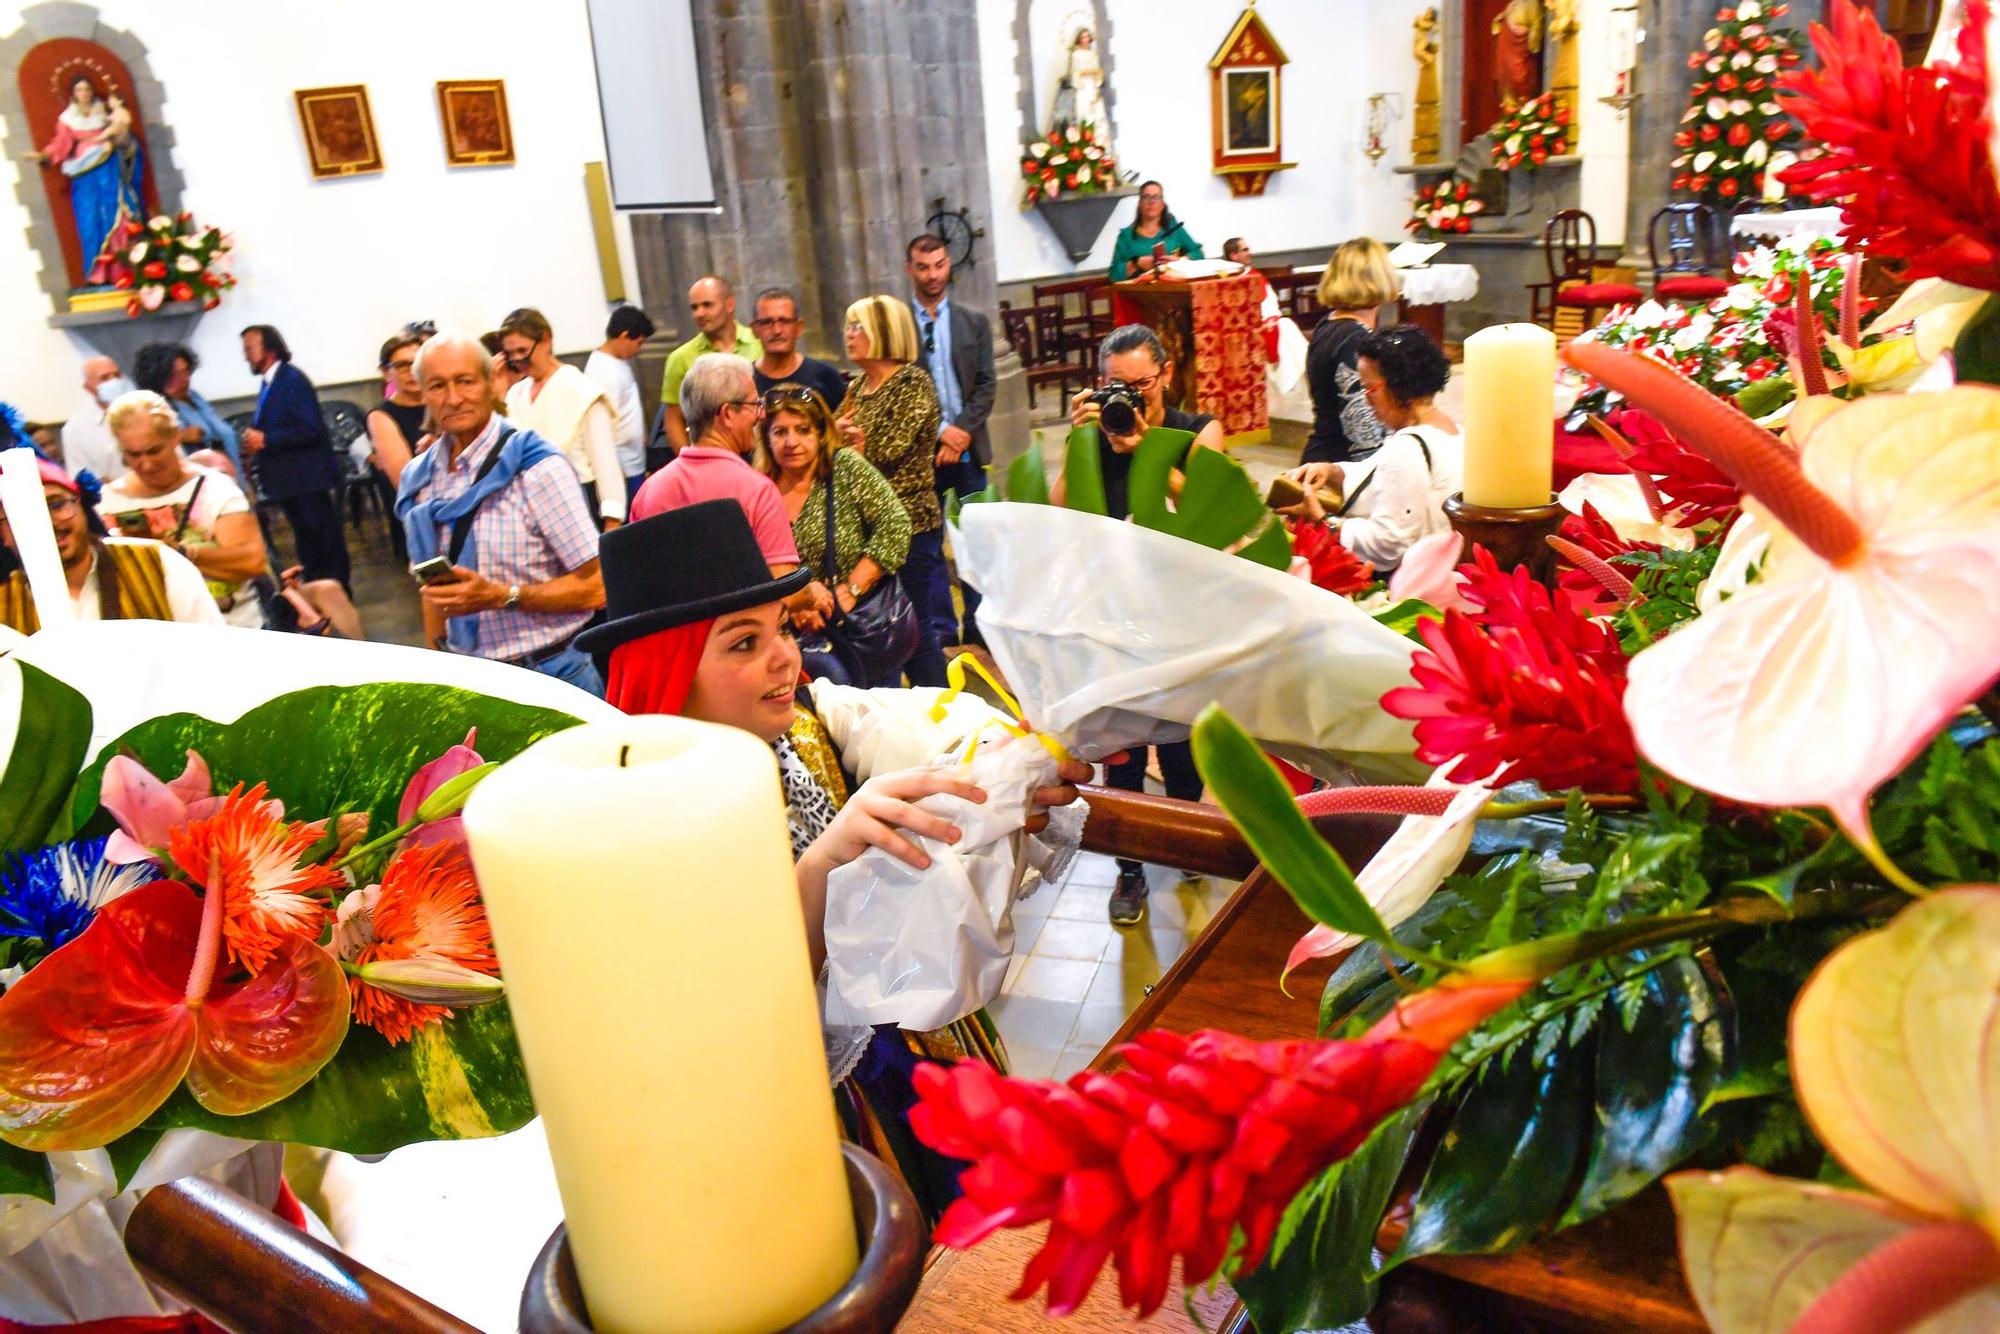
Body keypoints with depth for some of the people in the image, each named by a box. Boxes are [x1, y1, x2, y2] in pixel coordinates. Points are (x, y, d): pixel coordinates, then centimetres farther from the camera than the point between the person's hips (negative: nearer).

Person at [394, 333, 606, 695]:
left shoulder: (536, 466, -13)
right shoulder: (419, 478, 4)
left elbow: (595, 586, -16)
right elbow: (432, 586, 15)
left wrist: (500, 596, -22)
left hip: (551, 674, -4)